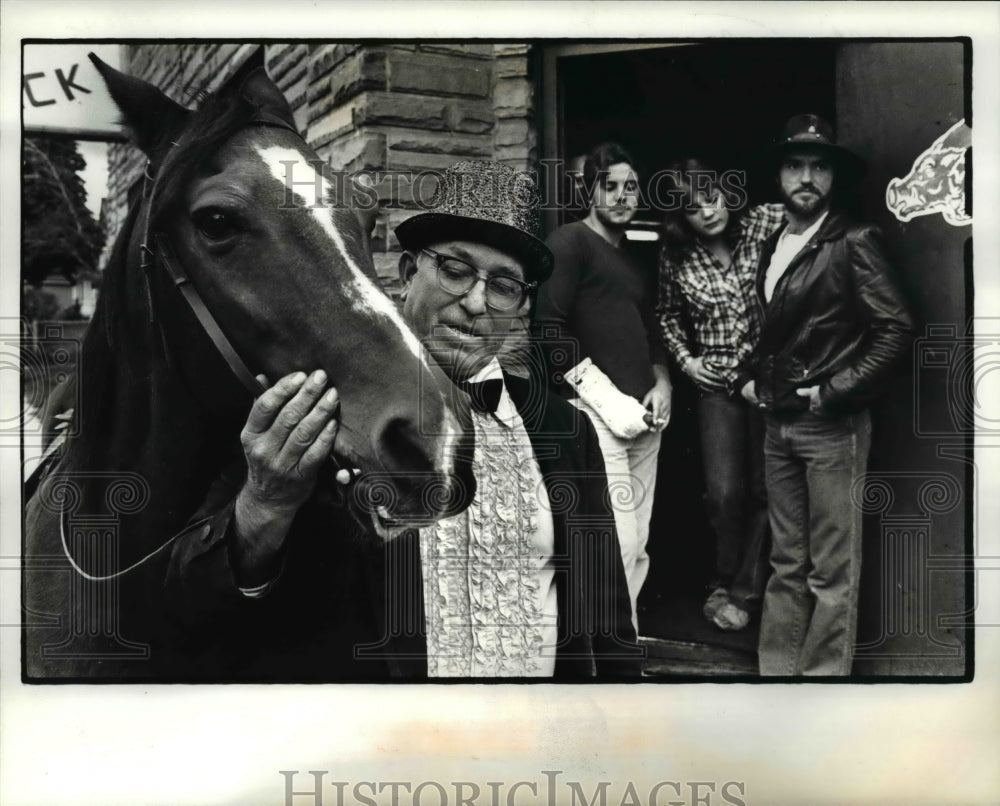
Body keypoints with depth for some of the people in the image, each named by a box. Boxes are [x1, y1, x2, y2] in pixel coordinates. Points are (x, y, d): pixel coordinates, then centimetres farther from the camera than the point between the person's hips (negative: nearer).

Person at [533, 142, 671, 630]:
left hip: (643, 418, 8)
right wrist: (604, 395, -15)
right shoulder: (569, 242, -1)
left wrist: (661, 382, 8)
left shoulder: (636, 260, 22)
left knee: (637, 547, 8)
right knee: (617, 544, -11)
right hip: (596, 413, -7)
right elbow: (548, 327, -11)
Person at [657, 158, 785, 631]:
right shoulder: (675, 256, 1)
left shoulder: (769, 224, -7)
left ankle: (742, 591, 24)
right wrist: (686, 360, 3)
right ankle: (728, 581, 23)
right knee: (724, 492, -3)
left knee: (764, 488, 6)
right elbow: (668, 314, 15)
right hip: (717, 380, 1)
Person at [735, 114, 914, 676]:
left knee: (832, 572, 0)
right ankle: (777, 669, 22)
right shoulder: (774, 244, 14)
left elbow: (897, 329, -12)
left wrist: (832, 392, -13)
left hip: (832, 425, -6)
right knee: (787, 564, 13)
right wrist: (751, 378, 11)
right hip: (778, 423, 7)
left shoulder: (855, 241, -7)